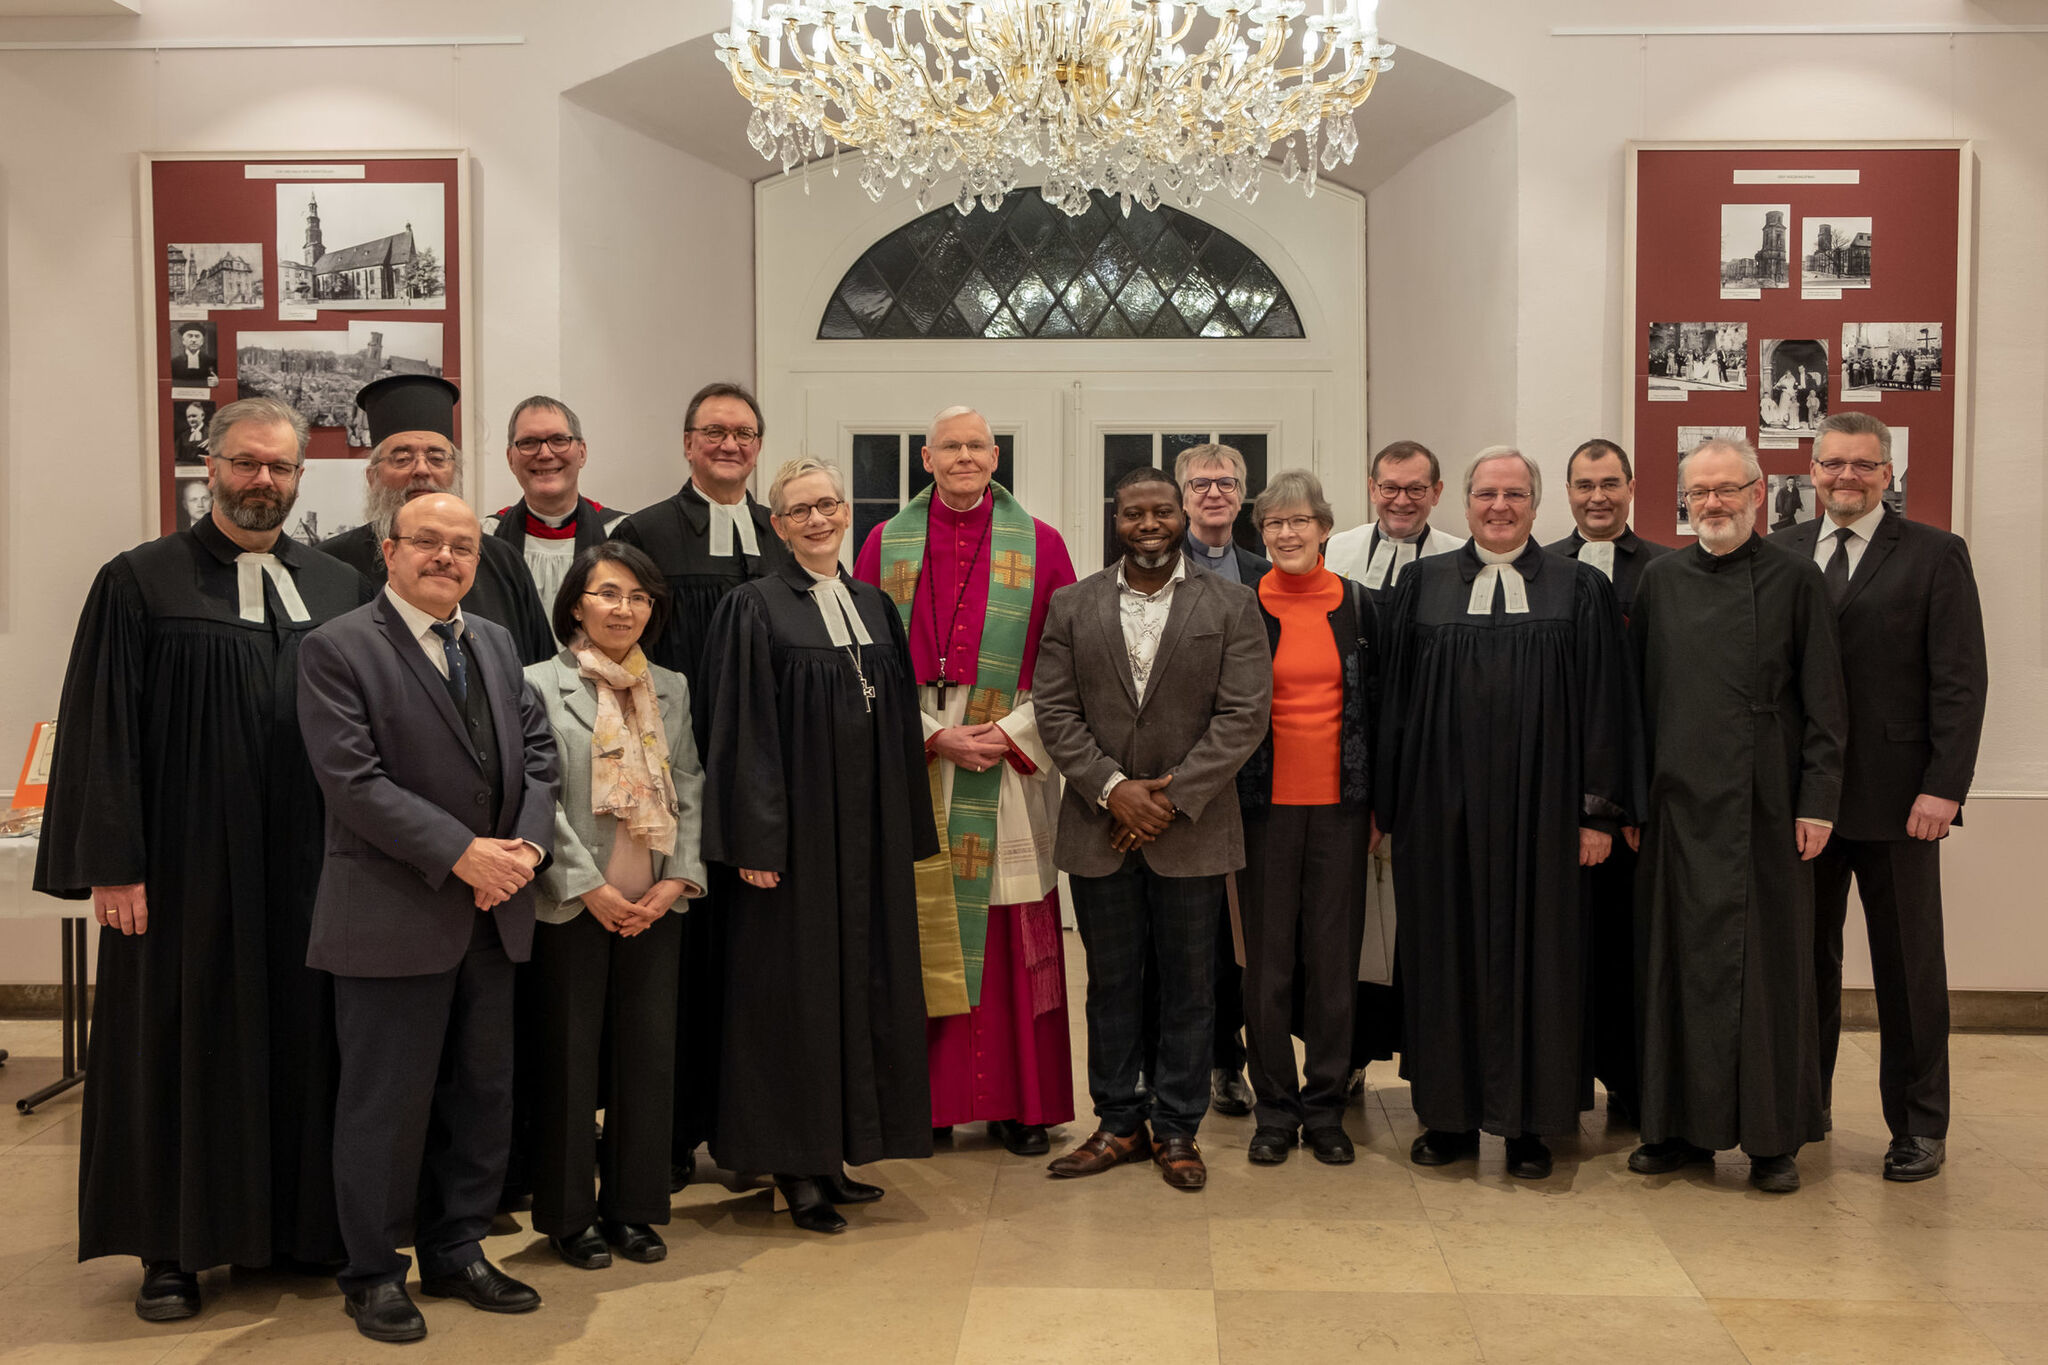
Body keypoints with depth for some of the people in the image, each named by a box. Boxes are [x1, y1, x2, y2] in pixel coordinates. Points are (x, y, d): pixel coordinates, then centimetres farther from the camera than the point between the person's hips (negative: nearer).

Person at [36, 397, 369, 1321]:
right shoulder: (139, 583, -1)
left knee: (302, 1040, 9)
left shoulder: (340, 588, 8)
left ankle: (304, 1222, 23)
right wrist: (112, 864, -10)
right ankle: (173, 1248, 19)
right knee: (182, 1046, 6)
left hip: (308, 868, 3)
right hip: (185, 865, -3)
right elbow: (103, 731, -4)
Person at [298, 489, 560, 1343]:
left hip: (491, 916, 7)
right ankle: (373, 1273, 21)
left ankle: (455, 1254, 29)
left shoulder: (496, 644, 14)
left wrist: (527, 844, -7)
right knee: (387, 1102, 4)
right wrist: (460, 853, -20)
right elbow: (353, 781, -16)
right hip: (392, 914, -6)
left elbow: (537, 752, 10)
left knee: (481, 1094, 14)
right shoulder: (337, 649, -7)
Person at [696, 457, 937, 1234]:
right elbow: (742, 731, -10)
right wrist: (755, 840, -16)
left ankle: (836, 1152, 22)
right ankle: (795, 1164, 11)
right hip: (797, 826, -6)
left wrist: (910, 830, 10)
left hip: (871, 828, 6)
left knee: (863, 981, 10)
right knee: (794, 987, 0)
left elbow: (902, 723, 14)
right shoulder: (756, 609, -5)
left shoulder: (874, 606, 12)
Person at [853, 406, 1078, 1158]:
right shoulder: (886, 543, 8)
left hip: (1011, 767, 0)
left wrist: (1015, 733, -9)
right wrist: (933, 735, -9)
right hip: (912, 764, 1)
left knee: (1012, 937, 2)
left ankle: (1019, 1101, 12)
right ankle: (927, 1097, 12)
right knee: (919, 934, 2)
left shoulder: (1039, 544, 6)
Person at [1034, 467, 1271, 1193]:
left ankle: (1177, 1129, 20)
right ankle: (1119, 1123, 24)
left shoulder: (1231, 605, 0)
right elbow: (1056, 712, -1)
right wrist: (1112, 790, -12)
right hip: (1099, 829, 2)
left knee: (1189, 986, 7)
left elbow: (1245, 713, -7)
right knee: (1111, 983, 11)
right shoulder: (1071, 606, 5)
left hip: (1191, 830, -1)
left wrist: (1173, 796, -14)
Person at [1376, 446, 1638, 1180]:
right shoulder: (1422, 584, 6)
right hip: (1443, 809, 1)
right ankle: (1451, 1115, 20)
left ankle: (1529, 1120, 18)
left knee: (1536, 956, 6)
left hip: (1540, 810, -1)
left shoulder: (1581, 589, 3)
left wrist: (1600, 810, -4)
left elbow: (1604, 707, 1)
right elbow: (1394, 699, 5)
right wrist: (1388, 803, 2)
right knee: (1448, 955, 7)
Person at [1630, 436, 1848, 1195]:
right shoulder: (1660, 580, 7)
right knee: (1678, 959, 7)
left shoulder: (1794, 579, 0)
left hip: (1764, 806, -2)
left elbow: (1823, 704, -1)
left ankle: (1772, 1137, 15)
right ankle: (1682, 1124, 19)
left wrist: (1817, 802, -7)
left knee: (1767, 962, 4)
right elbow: (1639, 695, 9)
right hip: (1678, 804, 3)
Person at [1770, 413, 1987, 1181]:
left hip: (1895, 798, -3)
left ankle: (1919, 1126, 19)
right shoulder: (1780, 557, 8)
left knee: (1909, 966, 6)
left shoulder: (1934, 556, -1)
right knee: (1806, 957, 10)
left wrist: (1943, 788, -13)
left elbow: (1959, 682, -5)